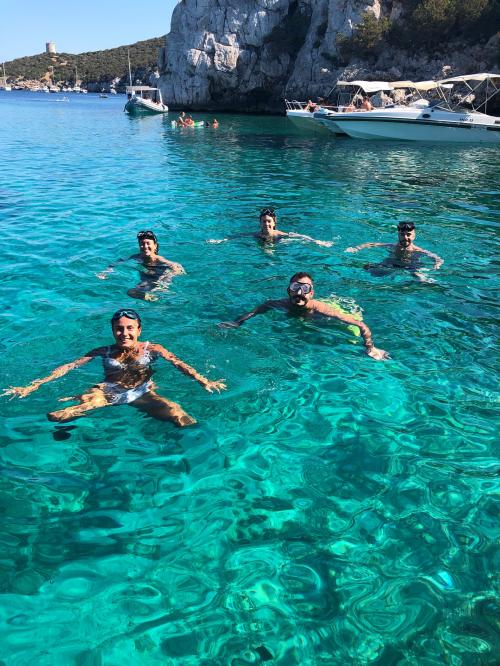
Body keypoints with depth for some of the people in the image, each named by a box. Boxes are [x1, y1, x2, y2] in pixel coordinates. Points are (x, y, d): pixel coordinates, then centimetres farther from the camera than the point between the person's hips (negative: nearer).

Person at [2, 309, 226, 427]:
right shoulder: (103, 352, 6)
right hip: (107, 392, 2)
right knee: (54, 416, -19)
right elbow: (69, 366, 2)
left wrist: (203, 381, -26)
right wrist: (32, 386, -5)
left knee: (183, 420, -28)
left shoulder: (151, 349, 2)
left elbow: (178, 363, -9)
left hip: (142, 393, -1)